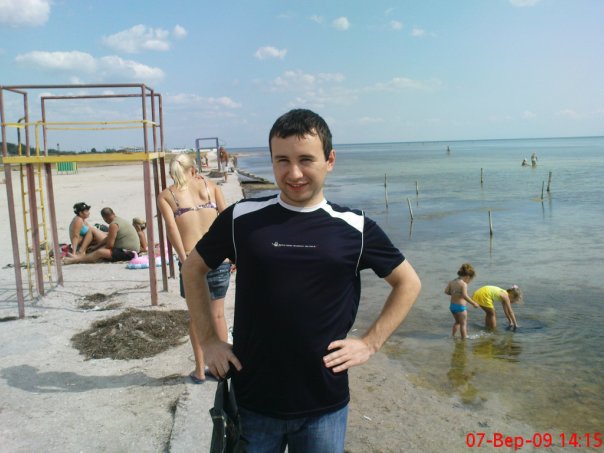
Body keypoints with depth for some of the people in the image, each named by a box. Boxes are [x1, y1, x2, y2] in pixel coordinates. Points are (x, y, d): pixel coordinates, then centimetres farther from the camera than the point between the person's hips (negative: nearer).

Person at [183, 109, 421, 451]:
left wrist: (370, 343, -1)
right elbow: (193, 270, 9)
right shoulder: (242, 218, -5)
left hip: (325, 405, 0)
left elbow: (408, 283, 6)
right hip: (252, 400, 0)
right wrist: (209, 340, 3)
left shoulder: (354, 227, -5)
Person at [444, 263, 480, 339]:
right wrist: (474, 303, -17)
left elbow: (446, 291, 0)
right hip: (460, 306, -7)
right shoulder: (463, 284, -18)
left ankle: (453, 335, 26)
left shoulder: (452, 282, 3)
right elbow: (465, 296, -26)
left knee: (457, 322, 26)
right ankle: (464, 338, 12)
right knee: (463, 324, 7)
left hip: (452, 305, 7)